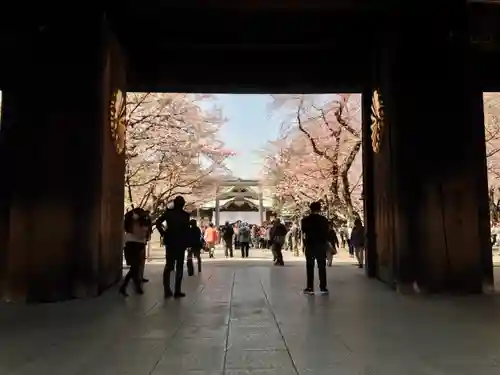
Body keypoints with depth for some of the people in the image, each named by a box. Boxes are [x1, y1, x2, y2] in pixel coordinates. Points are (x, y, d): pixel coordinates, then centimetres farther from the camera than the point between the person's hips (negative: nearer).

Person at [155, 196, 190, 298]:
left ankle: (167, 290, 7)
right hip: (181, 243, -3)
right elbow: (187, 230, -8)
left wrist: (163, 233, 1)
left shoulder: (168, 212, 2)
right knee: (179, 267, 4)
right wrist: (187, 243, -1)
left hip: (170, 242, 3)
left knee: (169, 265, 11)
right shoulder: (185, 215, -6)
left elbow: (158, 222, -7)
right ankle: (177, 291, 2)